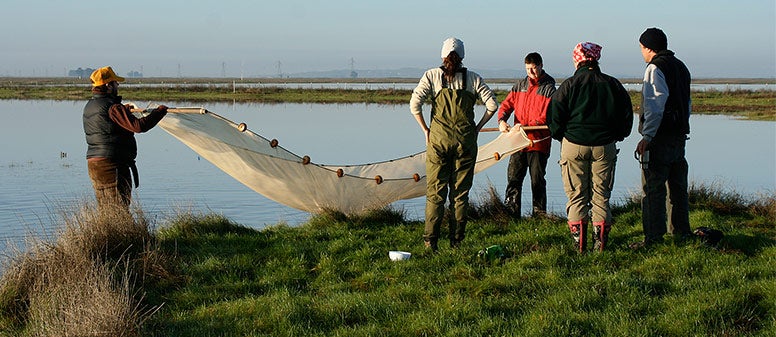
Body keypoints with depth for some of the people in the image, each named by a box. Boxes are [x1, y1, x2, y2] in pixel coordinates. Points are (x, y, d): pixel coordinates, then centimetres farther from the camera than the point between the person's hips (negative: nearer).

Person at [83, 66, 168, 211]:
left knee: (104, 210, 12)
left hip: (93, 163, 9)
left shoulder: (89, 107, 12)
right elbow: (139, 126, -22)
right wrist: (160, 111, -11)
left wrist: (125, 109, 41)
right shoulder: (113, 108, -15)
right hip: (112, 165, -9)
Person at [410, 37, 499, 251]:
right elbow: (492, 104, -1)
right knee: (461, 193, 7)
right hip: (465, 141, 1)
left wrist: (425, 130, 1)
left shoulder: (432, 76, 1)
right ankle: (456, 242, 8)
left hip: (438, 139, -1)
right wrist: (477, 128, 7)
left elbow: (415, 104, -9)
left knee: (435, 193, 4)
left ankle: (430, 241, -2)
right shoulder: (472, 78, 3)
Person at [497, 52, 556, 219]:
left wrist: (525, 126, -19)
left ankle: (539, 215, 11)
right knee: (513, 178, 2)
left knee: (537, 180, 2)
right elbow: (507, 104, 13)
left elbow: (547, 117, -11)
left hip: (538, 142, -4)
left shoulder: (549, 89, -3)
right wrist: (502, 120, -8)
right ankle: (511, 213, 7)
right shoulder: (520, 85, 13)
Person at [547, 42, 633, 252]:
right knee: (601, 195, 9)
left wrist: (561, 137, 12)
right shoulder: (612, 84, 4)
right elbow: (627, 115, 9)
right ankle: (600, 241, 6)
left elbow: (554, 116, -4)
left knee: (576, 195, 5)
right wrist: (615, 136, 21)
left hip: (574, 146, -2)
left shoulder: (569, 85, -5)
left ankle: (579, 243, 0)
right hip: (604, 147, 2)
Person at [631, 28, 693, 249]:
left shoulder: (655, 67, -10)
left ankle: (654, 237, -8)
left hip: (660, 137, -9)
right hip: (679, 136, 9)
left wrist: (647, 136, -22)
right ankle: (682, 233, 19)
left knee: (653, 189, -6)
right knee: (678, 187, 14)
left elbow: (655, 104, -20)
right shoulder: (680, 67, 17)